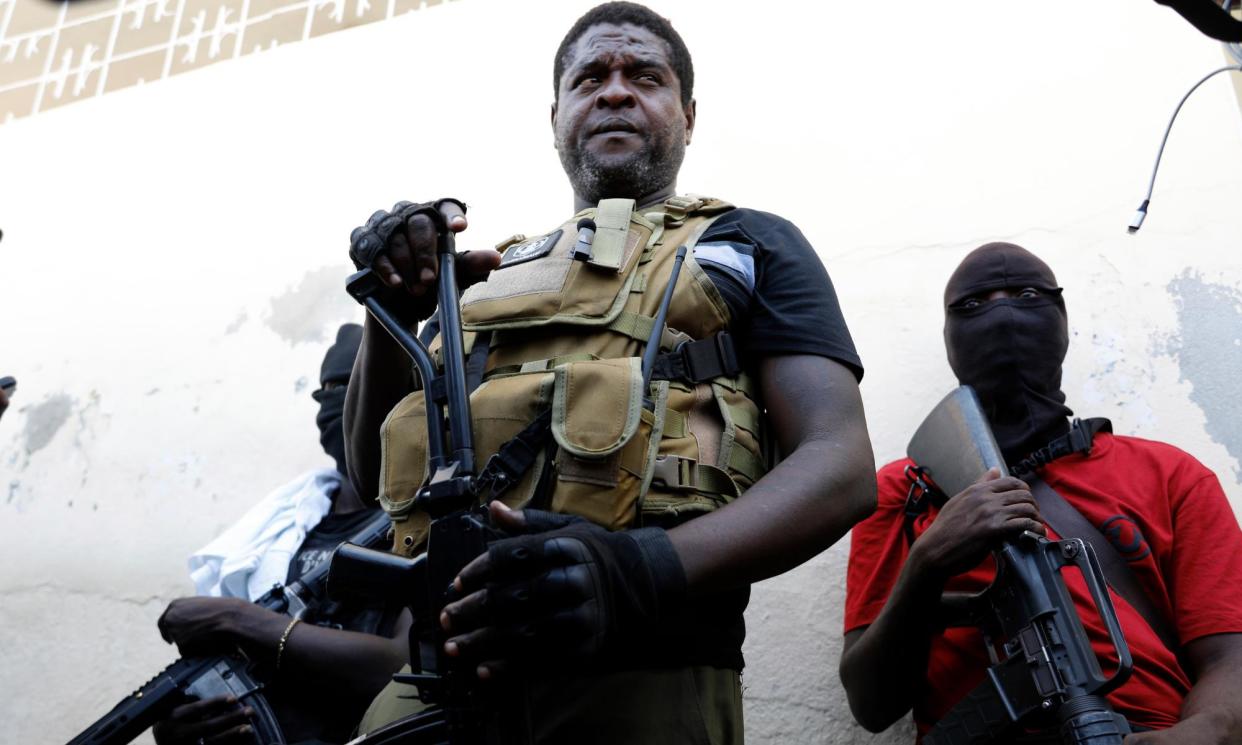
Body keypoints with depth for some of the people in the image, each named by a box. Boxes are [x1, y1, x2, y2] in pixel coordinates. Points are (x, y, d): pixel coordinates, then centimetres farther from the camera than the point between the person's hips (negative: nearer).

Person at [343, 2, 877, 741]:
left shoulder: (750, 245, 8)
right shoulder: (495, 274, 20)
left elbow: (842, 469, -5)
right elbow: (375, 473, 20)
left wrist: (647, 568, -22)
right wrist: (390, 316, 1)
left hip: (641, 669, -3)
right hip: (436, 665, 4)